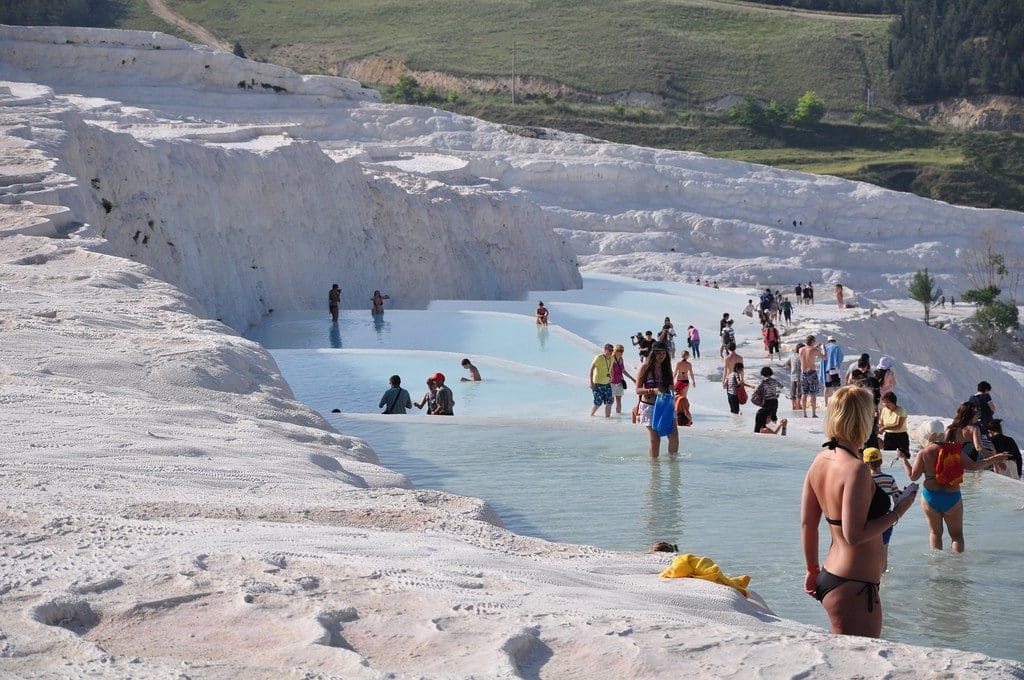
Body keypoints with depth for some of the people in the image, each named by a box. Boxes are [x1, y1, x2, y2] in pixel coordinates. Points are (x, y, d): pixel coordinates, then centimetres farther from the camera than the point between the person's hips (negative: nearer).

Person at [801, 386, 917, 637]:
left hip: (829, 577, 9)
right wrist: (897, 513, -11)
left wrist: (812, 569, 22)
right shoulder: (856, 469, -20)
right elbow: (854, 534, -22)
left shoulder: (820, 460, 6)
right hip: (853, 588, -9)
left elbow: (807, 524, 12)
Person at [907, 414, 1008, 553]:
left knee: (935, 533, 16)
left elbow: (913, 476, -8)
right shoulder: (955, 450, -7)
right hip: (952, 496, 0)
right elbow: (972, 466, -10)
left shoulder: (923, 453, -8)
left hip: (930, 496, 0)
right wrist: (993, 459, -1)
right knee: (957, 534, 11)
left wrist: (903, 460, 7)